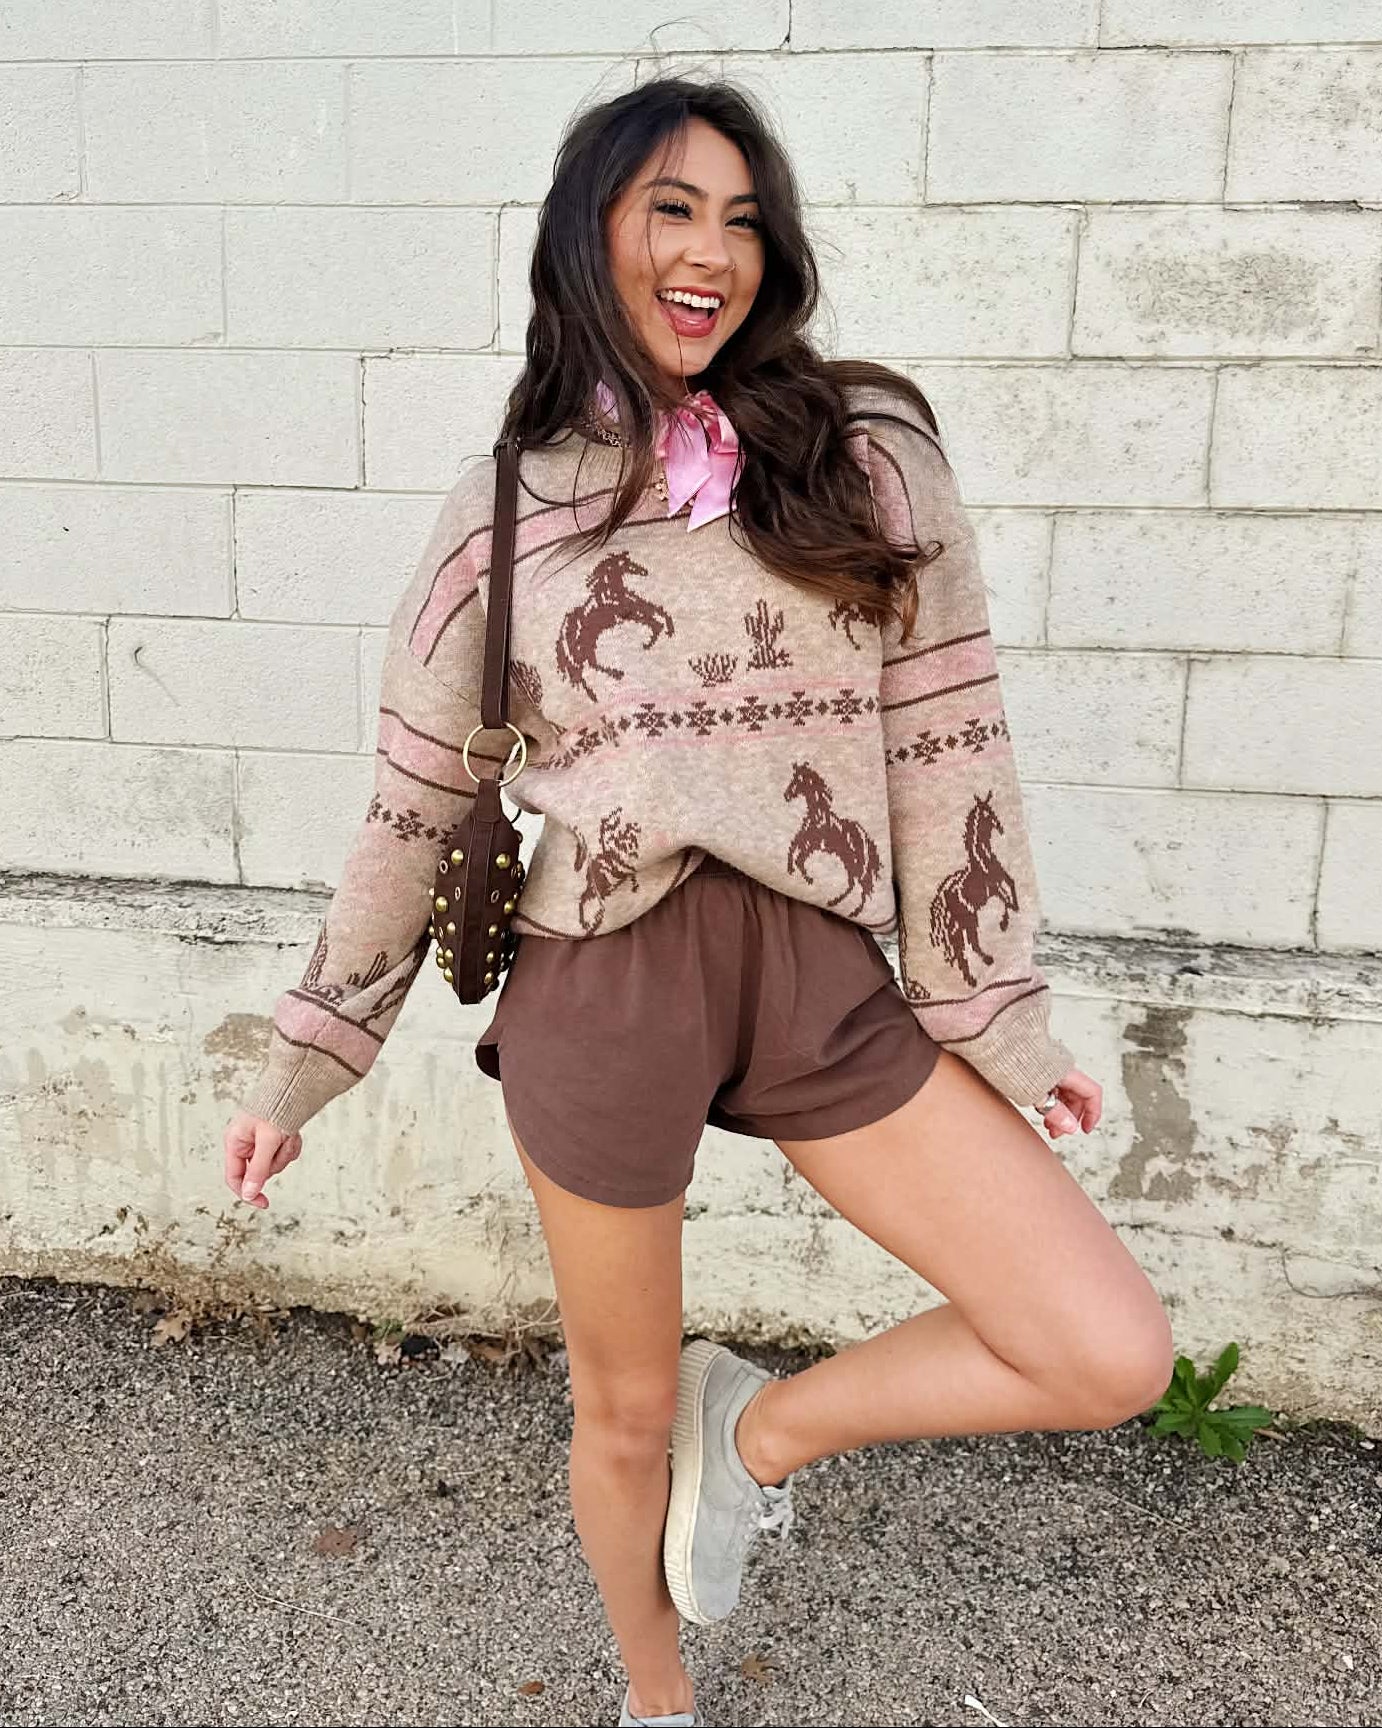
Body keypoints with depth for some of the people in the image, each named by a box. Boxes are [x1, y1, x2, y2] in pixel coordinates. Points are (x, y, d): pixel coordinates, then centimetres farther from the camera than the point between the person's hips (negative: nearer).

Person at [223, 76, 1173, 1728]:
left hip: (825, 976, 1)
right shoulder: (503, 509, 2)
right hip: (601, 987, -1)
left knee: (1113, 1357, -4)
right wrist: (300, 1064, 9)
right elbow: (416, 802, 6)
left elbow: (946, 747, 1)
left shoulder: (866, 453, 1)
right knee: (625, 1412, 17)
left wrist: (1001, 1015, 0)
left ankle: (762, 1423, 22)